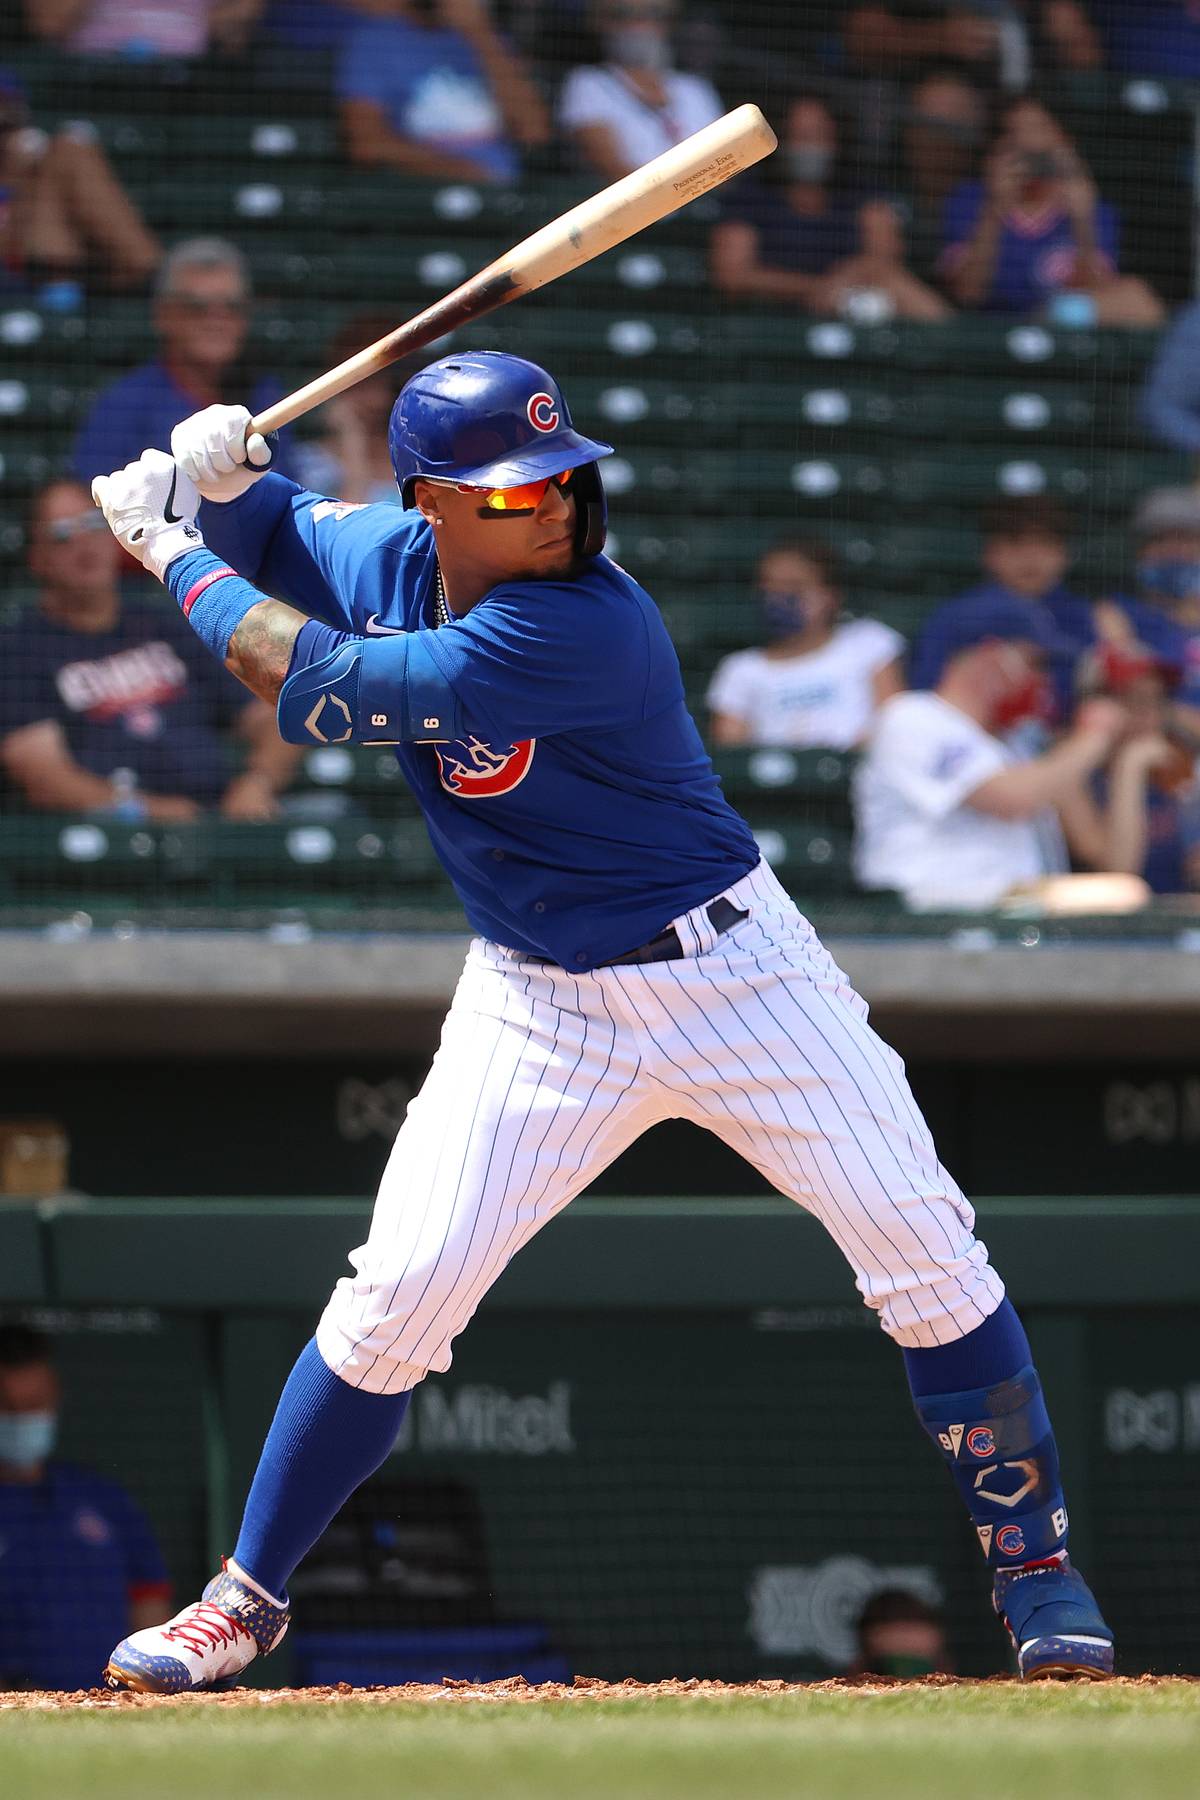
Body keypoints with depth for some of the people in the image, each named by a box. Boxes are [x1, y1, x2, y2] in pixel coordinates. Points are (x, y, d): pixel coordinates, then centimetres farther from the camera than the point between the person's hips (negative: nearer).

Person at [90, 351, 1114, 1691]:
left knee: (930, 1257, -6)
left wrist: (173, 557, -17)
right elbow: (269, 530, 15)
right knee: (397, 1293, -6)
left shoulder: (583, 626, -29)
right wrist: (217, 480, -9)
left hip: (725, 969, -4)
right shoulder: (386, 553, -7)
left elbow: (315, 691, -30)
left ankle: (1033, 1561, 11)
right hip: (537, 1003, 4)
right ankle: (246, 1597, 7)